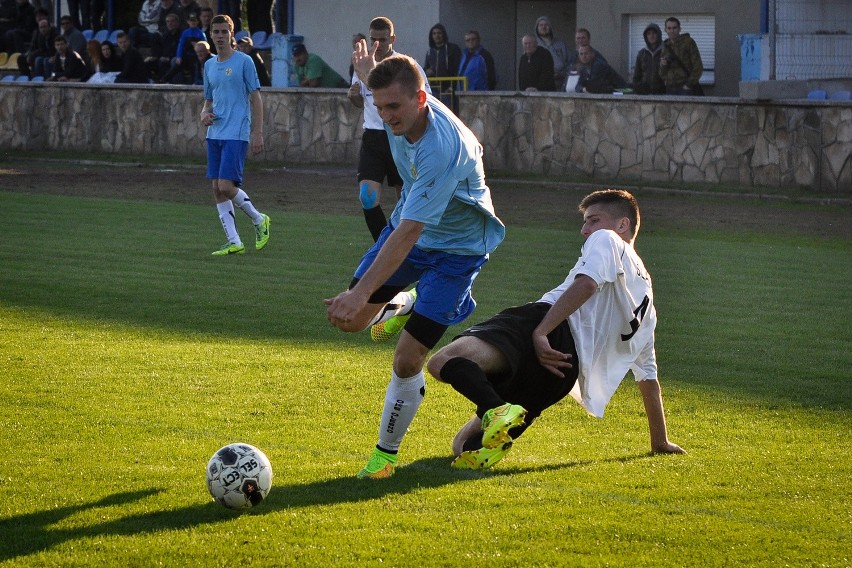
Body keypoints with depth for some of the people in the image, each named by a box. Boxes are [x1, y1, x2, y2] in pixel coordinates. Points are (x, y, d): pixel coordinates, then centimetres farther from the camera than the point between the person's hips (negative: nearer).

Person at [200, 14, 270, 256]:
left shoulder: (244, 61, -4)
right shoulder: (209, 65, 14)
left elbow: (256, 98, -4)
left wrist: (257, 133, -10)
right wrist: (205, 114, 0)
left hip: (236, 134, -7)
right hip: (214, 134, 7)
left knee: (226, 186, -15)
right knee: (217, 189, 2)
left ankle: (259, 220, 9)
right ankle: (234, 243, 7)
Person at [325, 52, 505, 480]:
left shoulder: (443, 149, -40)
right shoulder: (400, 107, -18)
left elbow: (407, 234, -43)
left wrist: (361, 293, -48)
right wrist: (368, 72, 34)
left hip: (457, 245, -7)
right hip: (410, 224, 7)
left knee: (407, 360, -10)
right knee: (351, 321, 5)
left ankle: (385, 453, 12)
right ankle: (402, 306, 39)